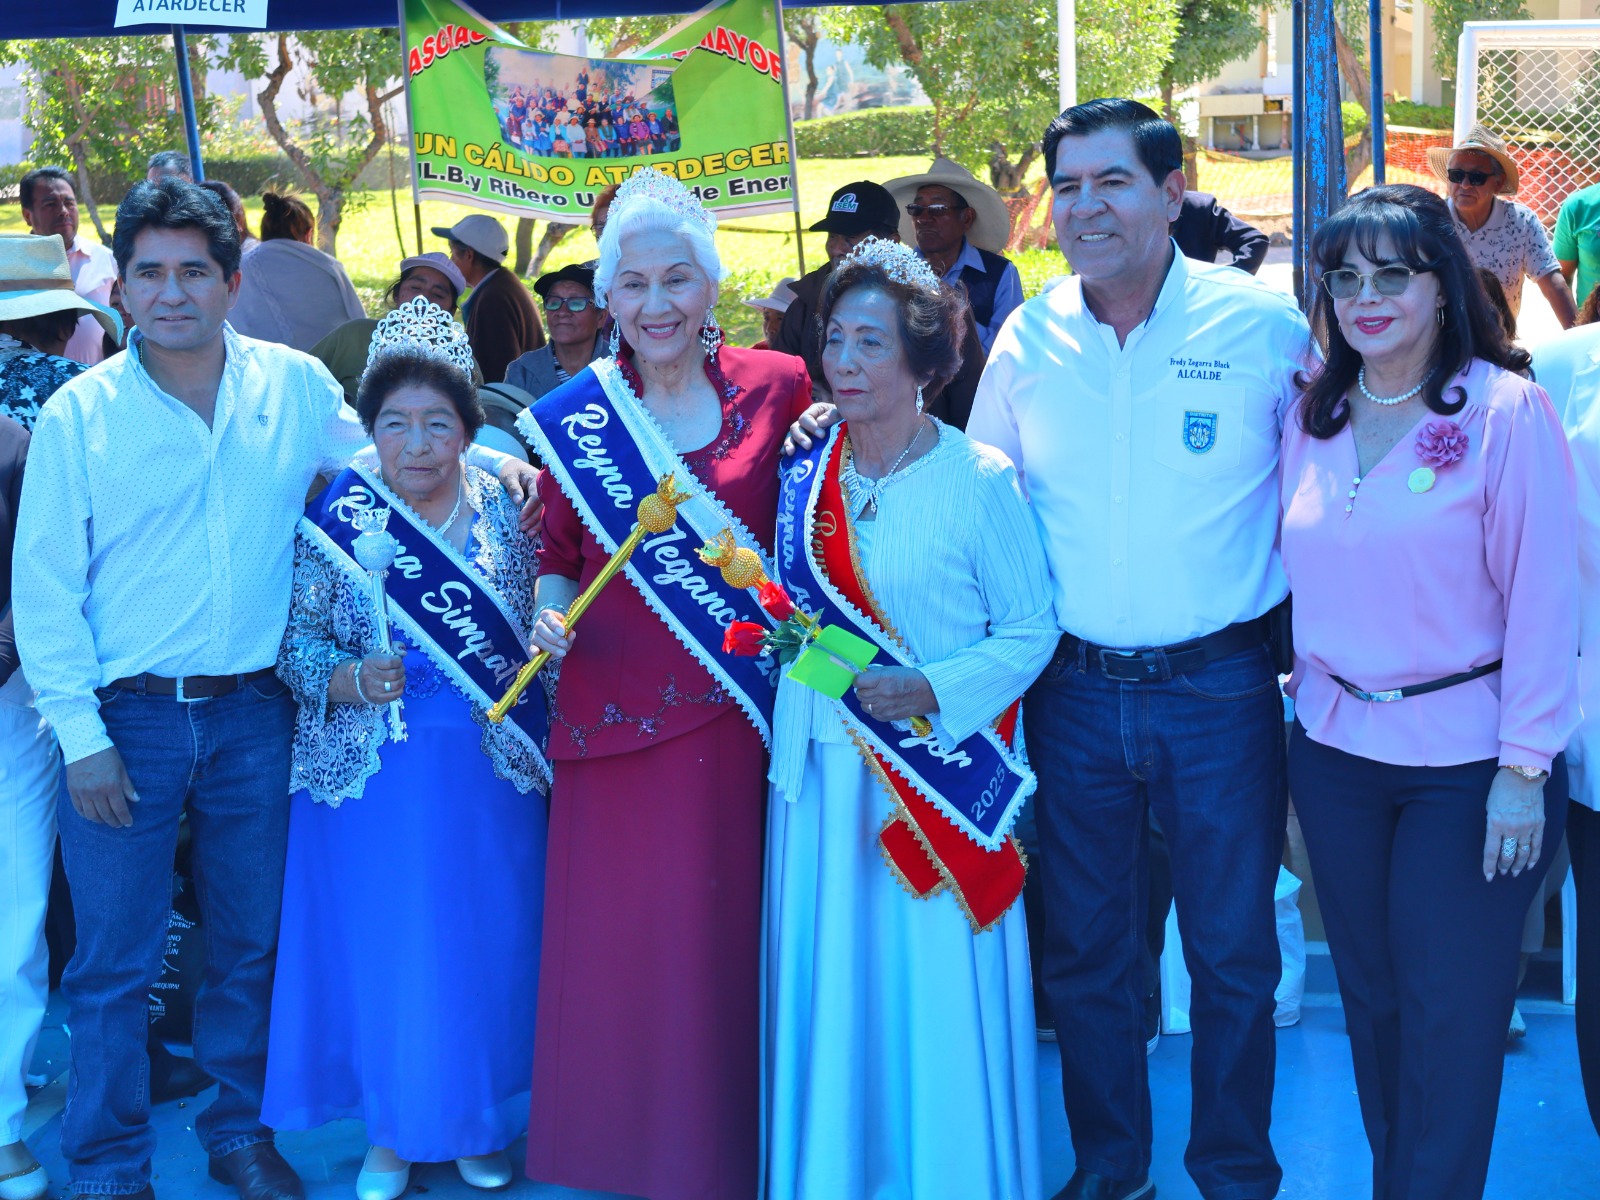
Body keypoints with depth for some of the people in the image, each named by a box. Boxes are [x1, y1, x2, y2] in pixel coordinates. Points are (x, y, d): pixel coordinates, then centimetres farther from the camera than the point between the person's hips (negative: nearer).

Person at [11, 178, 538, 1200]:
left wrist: (484, 456, 1)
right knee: (114, 964, 4)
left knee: (252, 944, 13)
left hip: (253, 712, 2)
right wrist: (80, 733, -8)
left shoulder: (297, 386, 2)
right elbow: (45, 586, -3)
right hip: (127, 717, -2)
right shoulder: (80, 411, -4)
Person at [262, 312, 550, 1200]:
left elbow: (535, 633, 7)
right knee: (380, 948, 5)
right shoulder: (335, 517, -5)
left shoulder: (503, 509, -1)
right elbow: (294, 641, -4)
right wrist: (351, 679, -22)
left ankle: (477, 1123, 28)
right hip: (373, 781, -1)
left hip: (492, 774, 2)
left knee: (486, 944, 9)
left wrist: (537, 742, 4)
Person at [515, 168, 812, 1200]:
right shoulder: (573, 415, 4)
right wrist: (549, 616, -9)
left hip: (738, 709, 0)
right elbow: (558, 558, 11)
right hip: (615, 710, 1)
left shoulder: (778, 389, 3)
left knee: (725, 933, 5)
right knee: (614, 940, 3)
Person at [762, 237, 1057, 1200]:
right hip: (821, 770, 4)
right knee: (828, 985, 11)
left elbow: (1030, 631, -8)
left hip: (936, 775, -4)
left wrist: (930, 691, -20)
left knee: (935, 999, 3)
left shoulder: (978, 480, -9)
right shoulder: (806, 471, 5)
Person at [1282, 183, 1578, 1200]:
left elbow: (1543, 594, -12)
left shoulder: (1507, 409, -10)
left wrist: (1526, 768, -14)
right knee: (1371, 997, 15)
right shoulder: (1312, 417, 5)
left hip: (1465, 758, -5)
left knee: (1450, 1015, 5)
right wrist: (1307, 703, 6)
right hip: (1336, 747, 5)